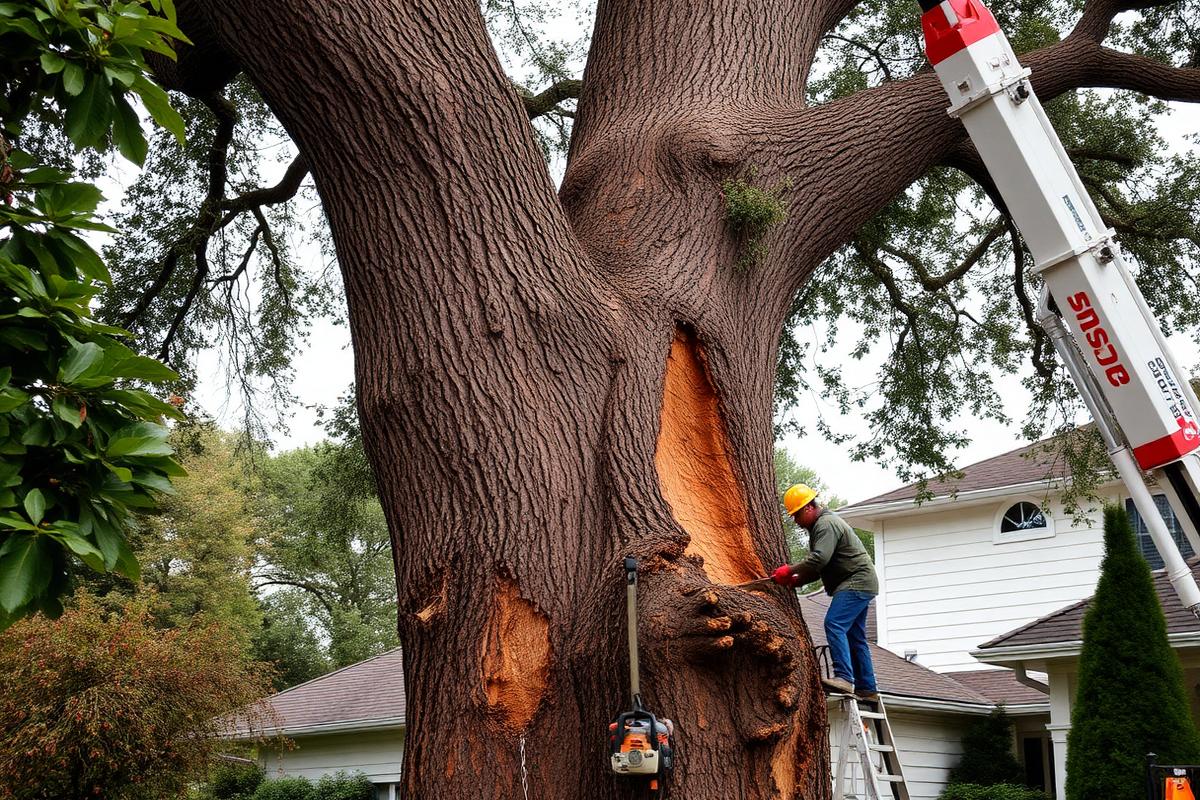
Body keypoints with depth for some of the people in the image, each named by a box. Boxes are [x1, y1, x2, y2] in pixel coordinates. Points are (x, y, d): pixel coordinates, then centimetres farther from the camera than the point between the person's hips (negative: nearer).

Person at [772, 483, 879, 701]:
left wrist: (789, 570, -19)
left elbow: (819, 559, -26)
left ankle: (844, 677, -30)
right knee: (855, 637, 11)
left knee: (834, 624, -22)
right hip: (857, 585, 11)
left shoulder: (826, 524, -13)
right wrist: (797, 580, 3)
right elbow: (820, 567, 19)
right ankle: (867, 688, 13)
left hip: (856, 583, -11)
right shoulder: (819, 525, 21)